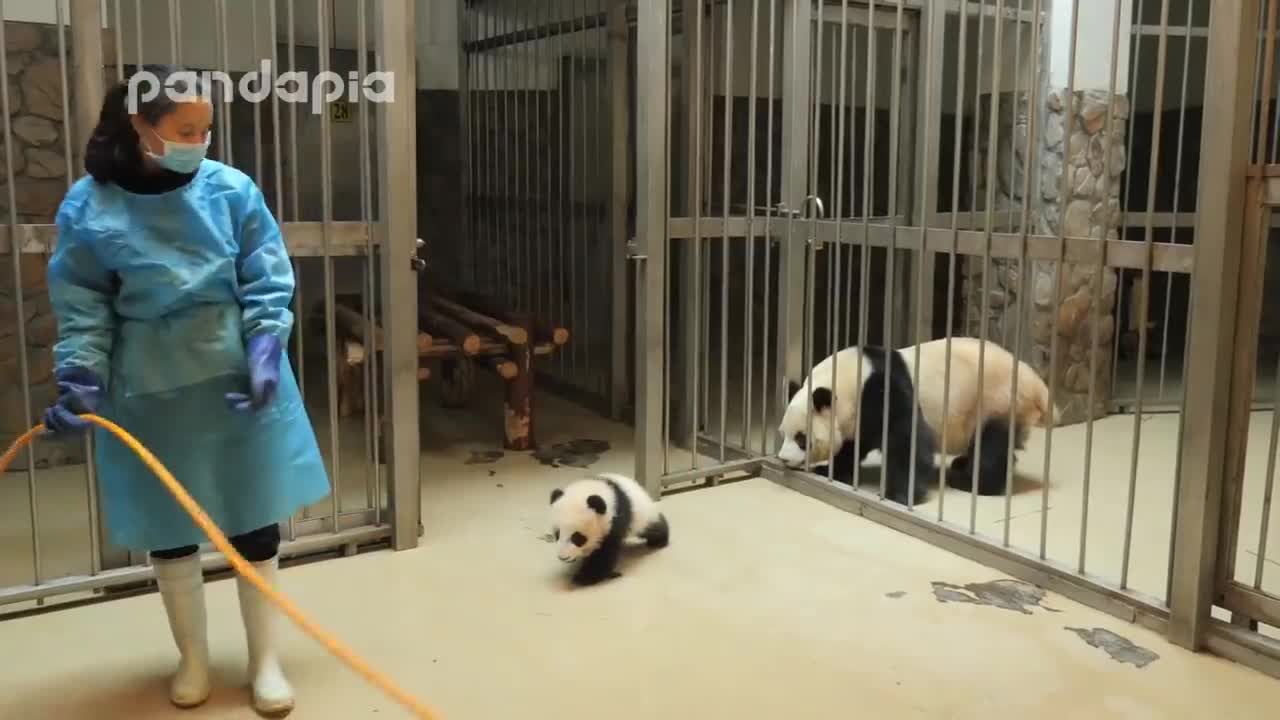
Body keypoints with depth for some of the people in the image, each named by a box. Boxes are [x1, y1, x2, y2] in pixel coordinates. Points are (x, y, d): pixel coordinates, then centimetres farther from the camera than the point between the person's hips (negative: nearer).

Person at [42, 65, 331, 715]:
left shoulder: (232, 190, -6)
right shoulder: (89, 206, -7)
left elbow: (267, 287, -3)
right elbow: (82, 309, -3)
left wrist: (264, 356, -15)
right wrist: (81, 381, -14)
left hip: (240, 383, 0)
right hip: (152, 393, 0)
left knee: (255, 521, 7)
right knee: (168, 528, 12)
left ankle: (264, 659, 24)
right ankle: (192, 658, 33)